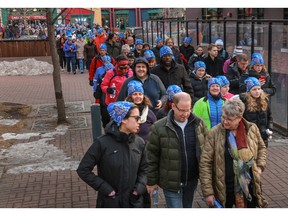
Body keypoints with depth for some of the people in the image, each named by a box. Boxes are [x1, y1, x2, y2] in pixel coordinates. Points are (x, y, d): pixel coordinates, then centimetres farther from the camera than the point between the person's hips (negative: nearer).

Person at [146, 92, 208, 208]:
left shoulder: (198, 123, -2)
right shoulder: (159, 128, -12)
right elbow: (152, 156, -6)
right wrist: (151, 181, -3)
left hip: (191, 181, 4)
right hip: (171, 182, -4)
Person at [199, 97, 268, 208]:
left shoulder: (252, 129, -3)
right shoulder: (214, 133, -12)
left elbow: (261, 147, 18)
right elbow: (205, 163, -10)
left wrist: (260, 166, 1)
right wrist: (208, 192, -12)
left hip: (249, 187, 2)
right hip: (223, 189, -2)